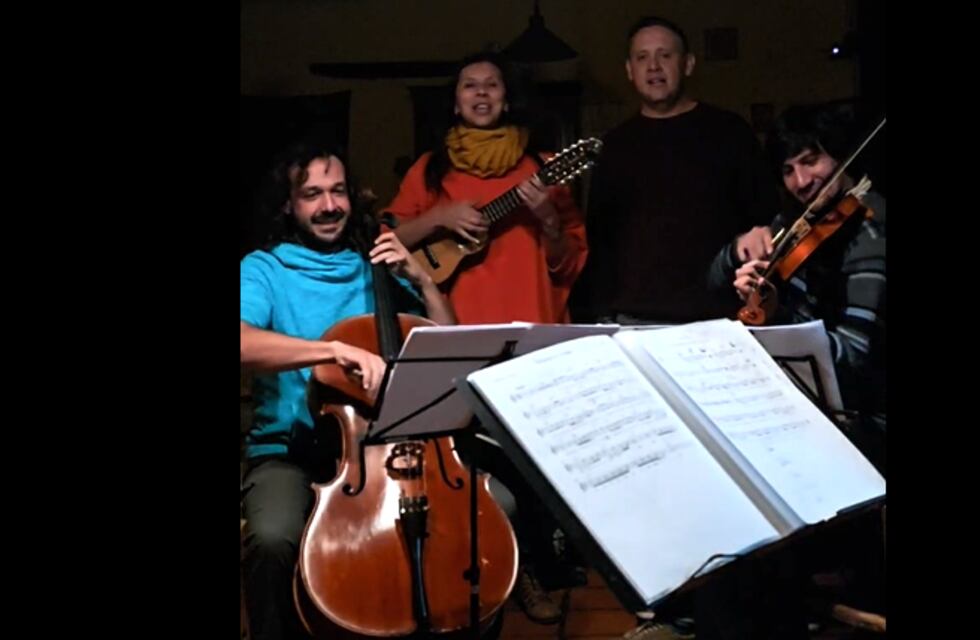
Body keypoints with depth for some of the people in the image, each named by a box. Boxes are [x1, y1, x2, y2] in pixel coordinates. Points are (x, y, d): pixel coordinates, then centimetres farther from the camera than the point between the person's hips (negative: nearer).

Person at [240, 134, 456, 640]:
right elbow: (246, 344, -23)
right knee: (273, 537, -35)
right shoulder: (263, 269, -1)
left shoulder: (377, 268, 11)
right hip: (290, 450, -3)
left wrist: (421, 280, -4)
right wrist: (337, 349, -35)